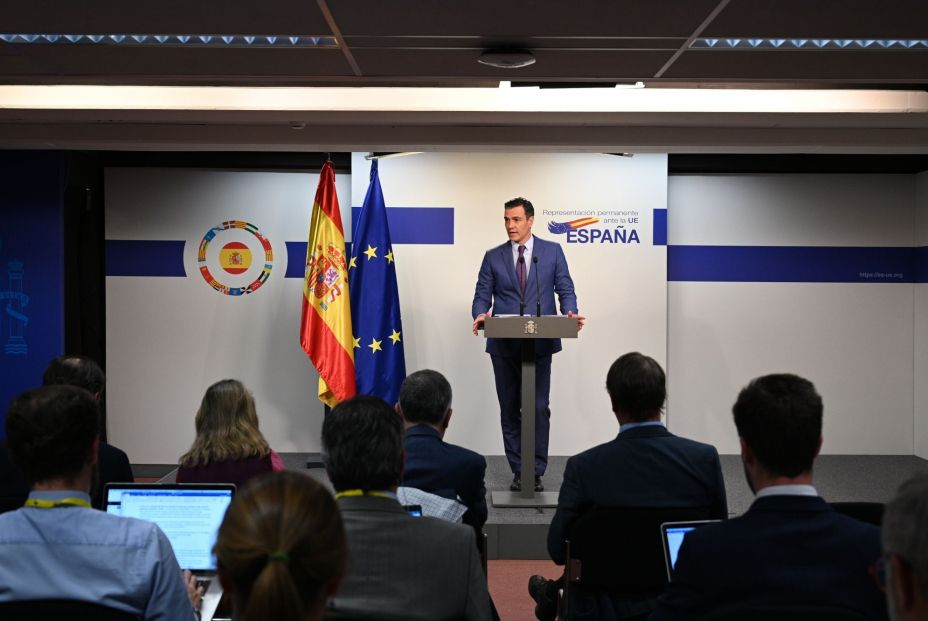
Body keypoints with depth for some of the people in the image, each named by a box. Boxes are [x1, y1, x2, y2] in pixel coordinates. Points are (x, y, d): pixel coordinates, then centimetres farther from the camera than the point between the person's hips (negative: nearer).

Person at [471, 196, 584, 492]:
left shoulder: (552, 251, 5)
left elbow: (565, 290, 3)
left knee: (539, 408, -1)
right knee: (509, 409, 7)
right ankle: (518, 471, 17)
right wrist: (480, 315, -17)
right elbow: (482, 296, 4)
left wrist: (571, 313, -17)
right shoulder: (493, 256, 7)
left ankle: (537, 472, 8)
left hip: (540, 343, -2)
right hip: (504, 344, 2)